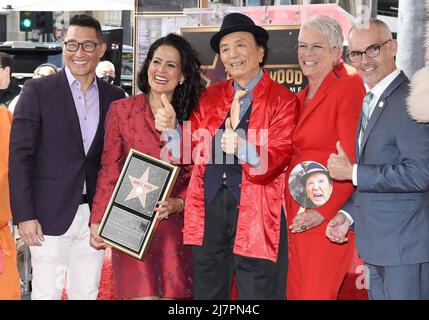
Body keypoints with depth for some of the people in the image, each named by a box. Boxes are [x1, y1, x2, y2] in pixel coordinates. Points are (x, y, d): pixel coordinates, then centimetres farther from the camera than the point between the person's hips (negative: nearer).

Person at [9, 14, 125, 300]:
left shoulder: (114, 97, 7)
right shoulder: (37, 91, -4)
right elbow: (21, 156, -6)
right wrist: (24, 215, -11)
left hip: (95, 215, 3)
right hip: (51, 215, -3)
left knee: (87, 293, 10)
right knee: (46, 294, 3)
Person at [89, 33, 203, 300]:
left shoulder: (191, 118, 8)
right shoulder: (121, 110, 4)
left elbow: (195, 175, 10)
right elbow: (109, 170, 3)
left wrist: (178, 203, -10)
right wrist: (98, 221, -4)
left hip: (175, 225, 2)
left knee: (172, 293, 1)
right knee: (144, 293, -8)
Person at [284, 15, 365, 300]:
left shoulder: (348, 88, -8)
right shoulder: (299, 99, 16)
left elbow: (352, 160, -14)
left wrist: (324, 211, -18)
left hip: (328, 217, -7)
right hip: (295, 217, 7)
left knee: (318, 293, -4)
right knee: (295, 292, 10)